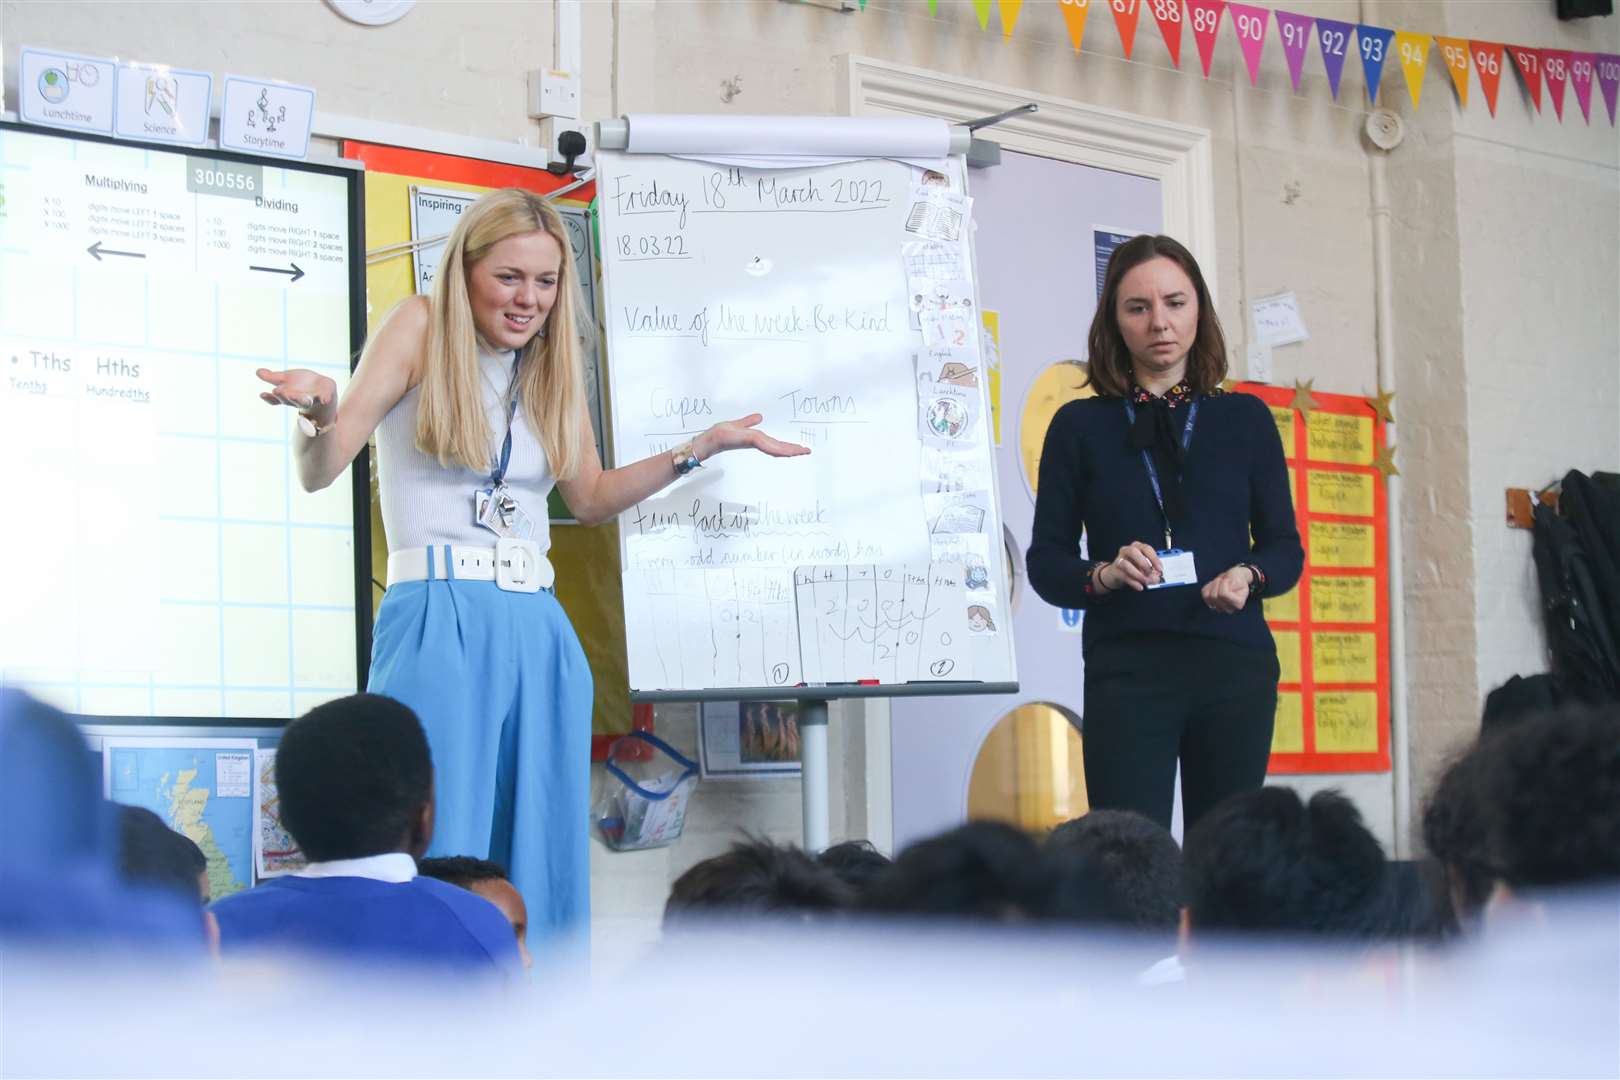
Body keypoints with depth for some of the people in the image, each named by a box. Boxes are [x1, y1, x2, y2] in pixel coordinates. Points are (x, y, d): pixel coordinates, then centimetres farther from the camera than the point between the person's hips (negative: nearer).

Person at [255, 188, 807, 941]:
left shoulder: (550, 368, 16)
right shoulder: (421, 330, 0)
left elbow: (591, 498, 26)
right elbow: (320, 472, -6)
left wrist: (700, 449, 18)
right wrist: (320, 410, -28)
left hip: (538, 632, 6)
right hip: (441, 622, -6)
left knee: (541, 866, 5)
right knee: (440, 864, -8)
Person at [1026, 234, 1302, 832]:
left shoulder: (1245, 418, 11)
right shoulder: (1081, 425, 7)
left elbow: (1285, 547, 11)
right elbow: (1045, 562, 6)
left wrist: (1248, 576, -11)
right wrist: (1103, 575, -15)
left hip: (1234, 665, 2)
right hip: (1127, 668, -1)